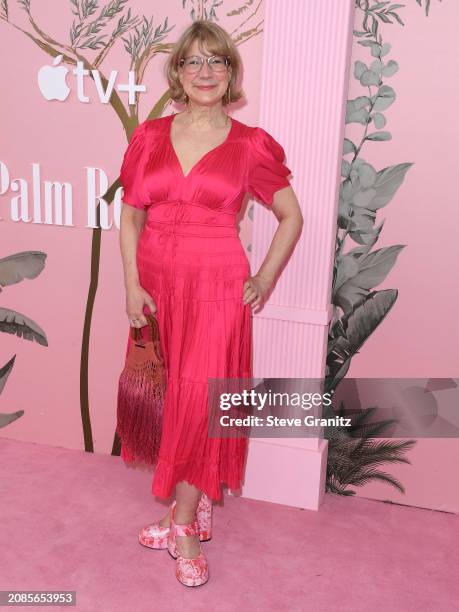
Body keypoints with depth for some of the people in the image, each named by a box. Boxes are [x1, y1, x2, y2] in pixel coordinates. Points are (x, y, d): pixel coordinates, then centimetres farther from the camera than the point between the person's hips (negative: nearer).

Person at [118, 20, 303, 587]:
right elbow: (130, 216, 8)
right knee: (169, 400, 9)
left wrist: (264, 281, 3)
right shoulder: (149, 136, 6)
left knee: (198, 402, -5)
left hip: (218, 289, -3)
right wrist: (132, 286, -1)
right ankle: (196, 508, 28)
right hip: (156, 287, 3)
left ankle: (184, 526, 13)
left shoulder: (251, 145, -1)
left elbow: (291, 217, 8)